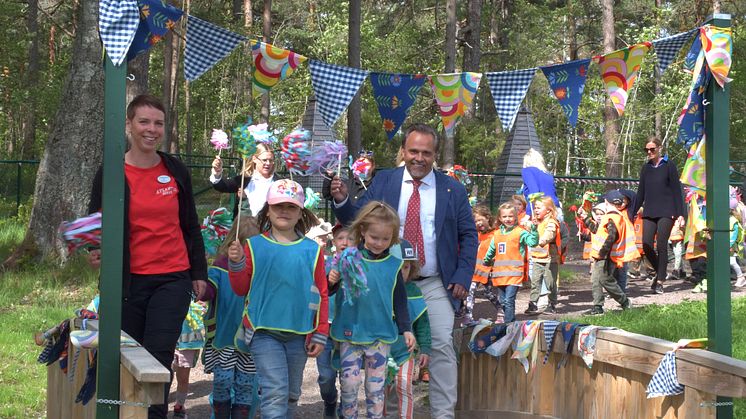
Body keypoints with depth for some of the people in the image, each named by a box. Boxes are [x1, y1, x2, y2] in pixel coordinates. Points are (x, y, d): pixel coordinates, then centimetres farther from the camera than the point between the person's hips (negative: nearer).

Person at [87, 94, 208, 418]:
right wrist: (97, 249, -19)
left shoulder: (176, 171, 6)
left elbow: (190, 226, 15)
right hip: (128, 281, 0)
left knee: (158, 357, -9)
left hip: (172, 279, 1)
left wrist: (199, 273, 13)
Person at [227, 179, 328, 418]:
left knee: (291, 395, 14)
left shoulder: (312, 250, 3)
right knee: (275, 392, -12)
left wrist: (320, 334, 3)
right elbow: (241, 289, 2)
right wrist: (236, 263, -15)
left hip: (299, 334, 3)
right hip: (264, 331, -3)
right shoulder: (254, 246, 0)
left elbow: (321, 294, 6)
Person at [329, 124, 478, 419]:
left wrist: (463, 276, -4)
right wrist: (342, 201, -17)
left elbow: (468, 236, 6)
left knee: (442, 347, -9)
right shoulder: (383, 182, 4)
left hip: (435, 285, -1)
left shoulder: (453, 189, 2)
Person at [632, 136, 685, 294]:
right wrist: (633, 213, 13)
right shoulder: (646, 168, 12)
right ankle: (660, 272, 16)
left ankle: (660, 281, 2)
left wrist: (680, 213, -9)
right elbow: (640, 193, 16)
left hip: (666, 212, -4)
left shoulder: (669, 166, -1)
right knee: (646, 245, -6)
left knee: (661, 246, -6)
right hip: (649, 212, 4)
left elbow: (677, 191, -2)